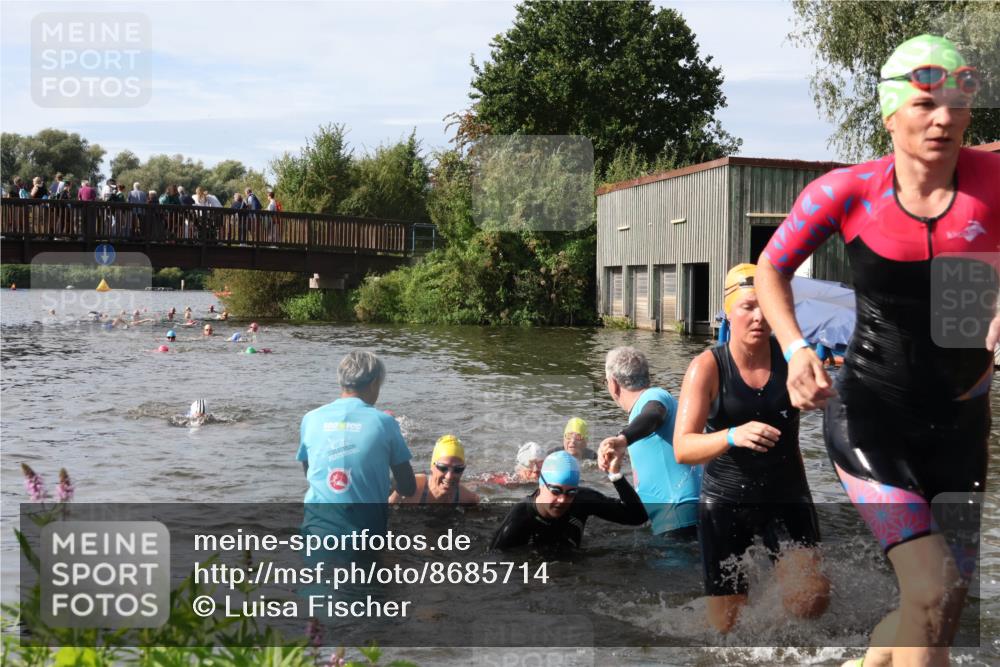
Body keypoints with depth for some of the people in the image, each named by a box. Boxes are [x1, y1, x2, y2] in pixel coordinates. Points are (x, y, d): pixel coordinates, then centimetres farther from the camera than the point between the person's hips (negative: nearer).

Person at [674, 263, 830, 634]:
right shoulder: (707, 367, -12)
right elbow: (682, 449, -20)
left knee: (810, 604, -20)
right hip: (725, 502, -1)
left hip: (787, 497, 1)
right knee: (726, 626, 7)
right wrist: (733, 436, -38)